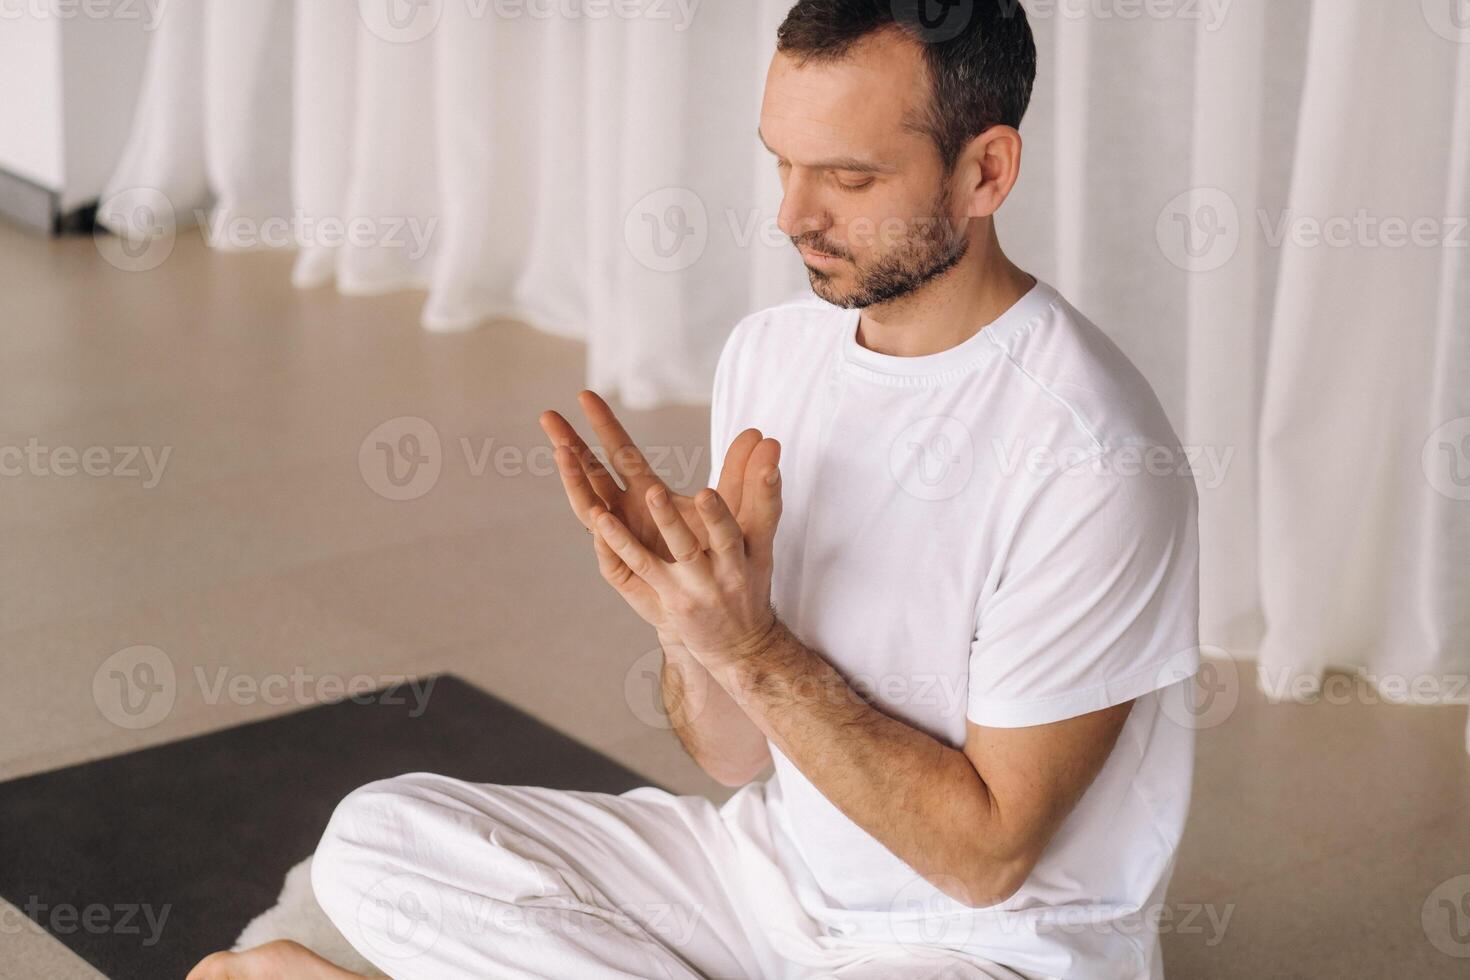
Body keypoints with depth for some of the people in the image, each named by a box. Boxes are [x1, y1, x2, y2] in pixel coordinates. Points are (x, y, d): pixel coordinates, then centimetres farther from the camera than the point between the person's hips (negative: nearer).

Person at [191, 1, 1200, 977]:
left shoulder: (1090, 459, -23)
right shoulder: (769, 352, 0)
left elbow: (986, 853, -19)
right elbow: (738, 755, 3)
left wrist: (750, 643, -25)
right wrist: (690, 604, -19)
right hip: (771, 866, 7)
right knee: (378, 835, -4)